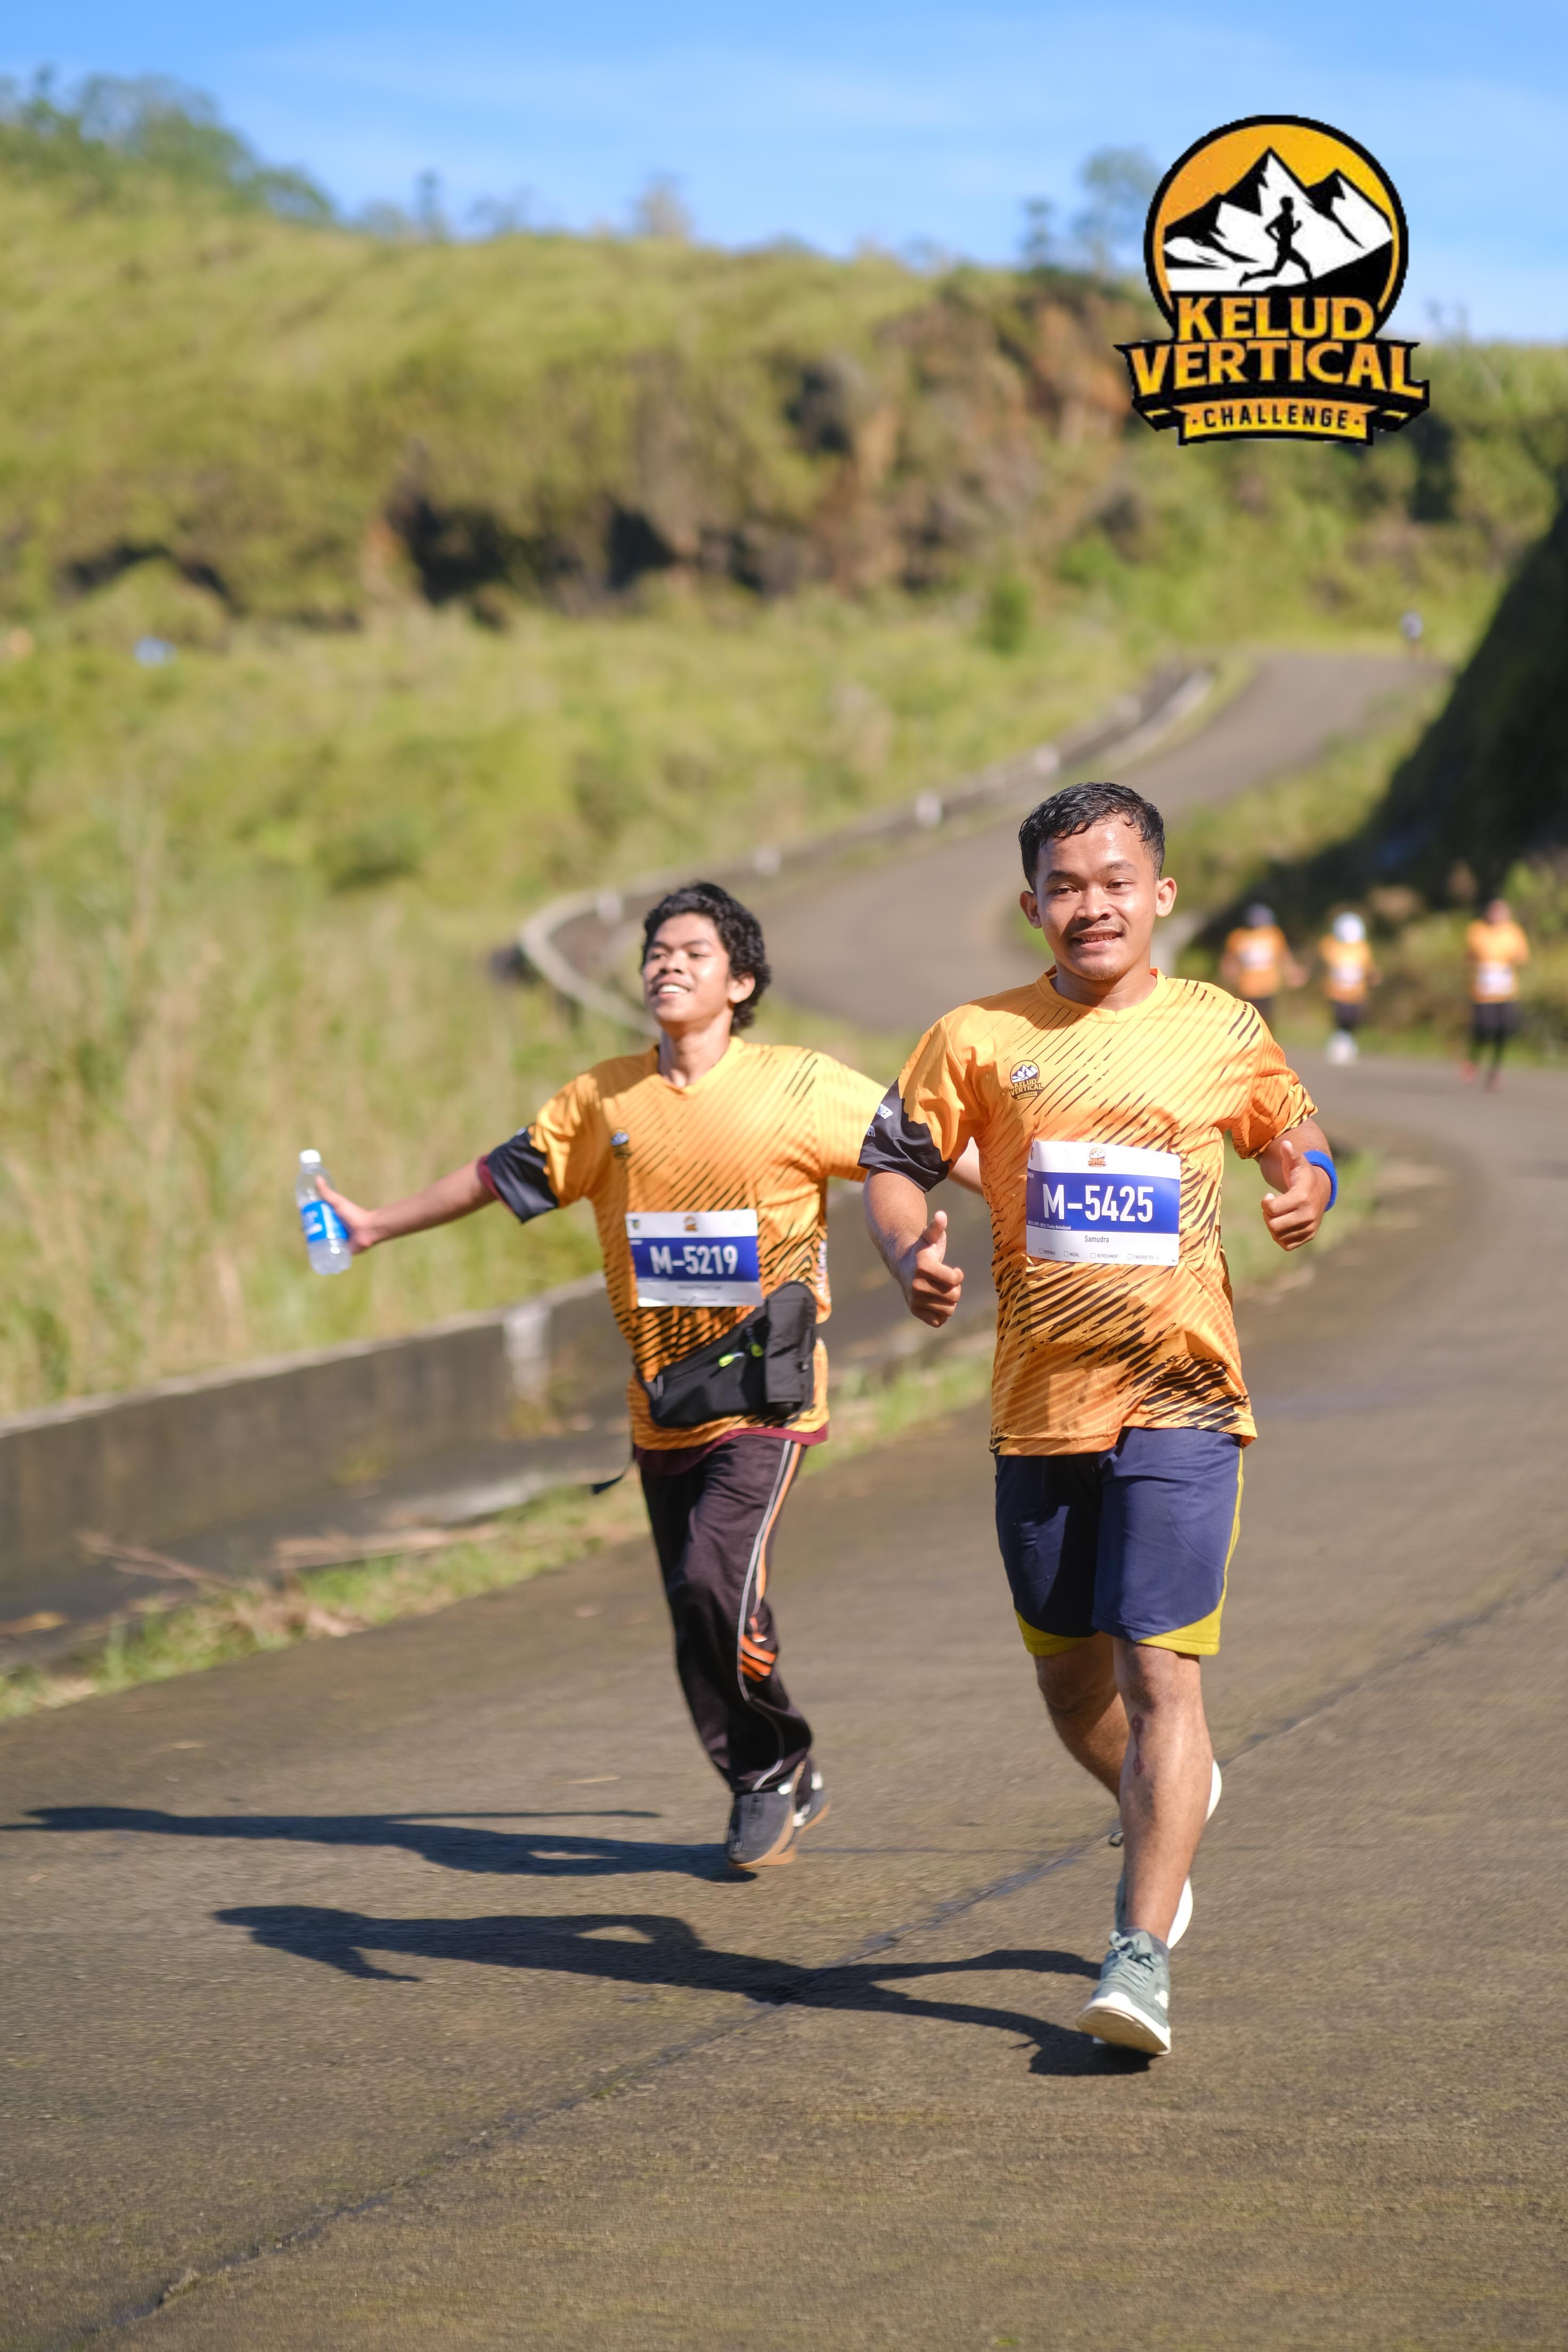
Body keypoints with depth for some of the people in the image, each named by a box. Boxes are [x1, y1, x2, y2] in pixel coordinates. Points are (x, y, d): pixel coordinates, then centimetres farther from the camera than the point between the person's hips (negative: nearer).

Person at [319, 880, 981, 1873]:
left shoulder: (800, 1086, -5)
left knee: (718, 1579, -20)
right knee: (697, 1610, 5)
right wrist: (377, 1224, 20)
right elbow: (505, 1174, 17)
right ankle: (767, 1788, 23)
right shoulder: (606, 1099, 6)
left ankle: (781, 1763, 3)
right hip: (663, 1406, 4)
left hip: (765, 1392, -4)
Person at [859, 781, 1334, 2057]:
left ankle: (1145, 1954, -10)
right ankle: (1168, 1805, 46)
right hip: (1039, 1407, 2)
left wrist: (1307, 1187, -5)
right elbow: (896, 1158, 8)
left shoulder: (1222, 1031, 3)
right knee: (1070, 1680, 13)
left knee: (1159, 1669, -13)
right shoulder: (981, 1039, 2)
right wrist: (913, 1254, -11)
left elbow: (1294, 1133, 18)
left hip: (1180, 1401, -2)